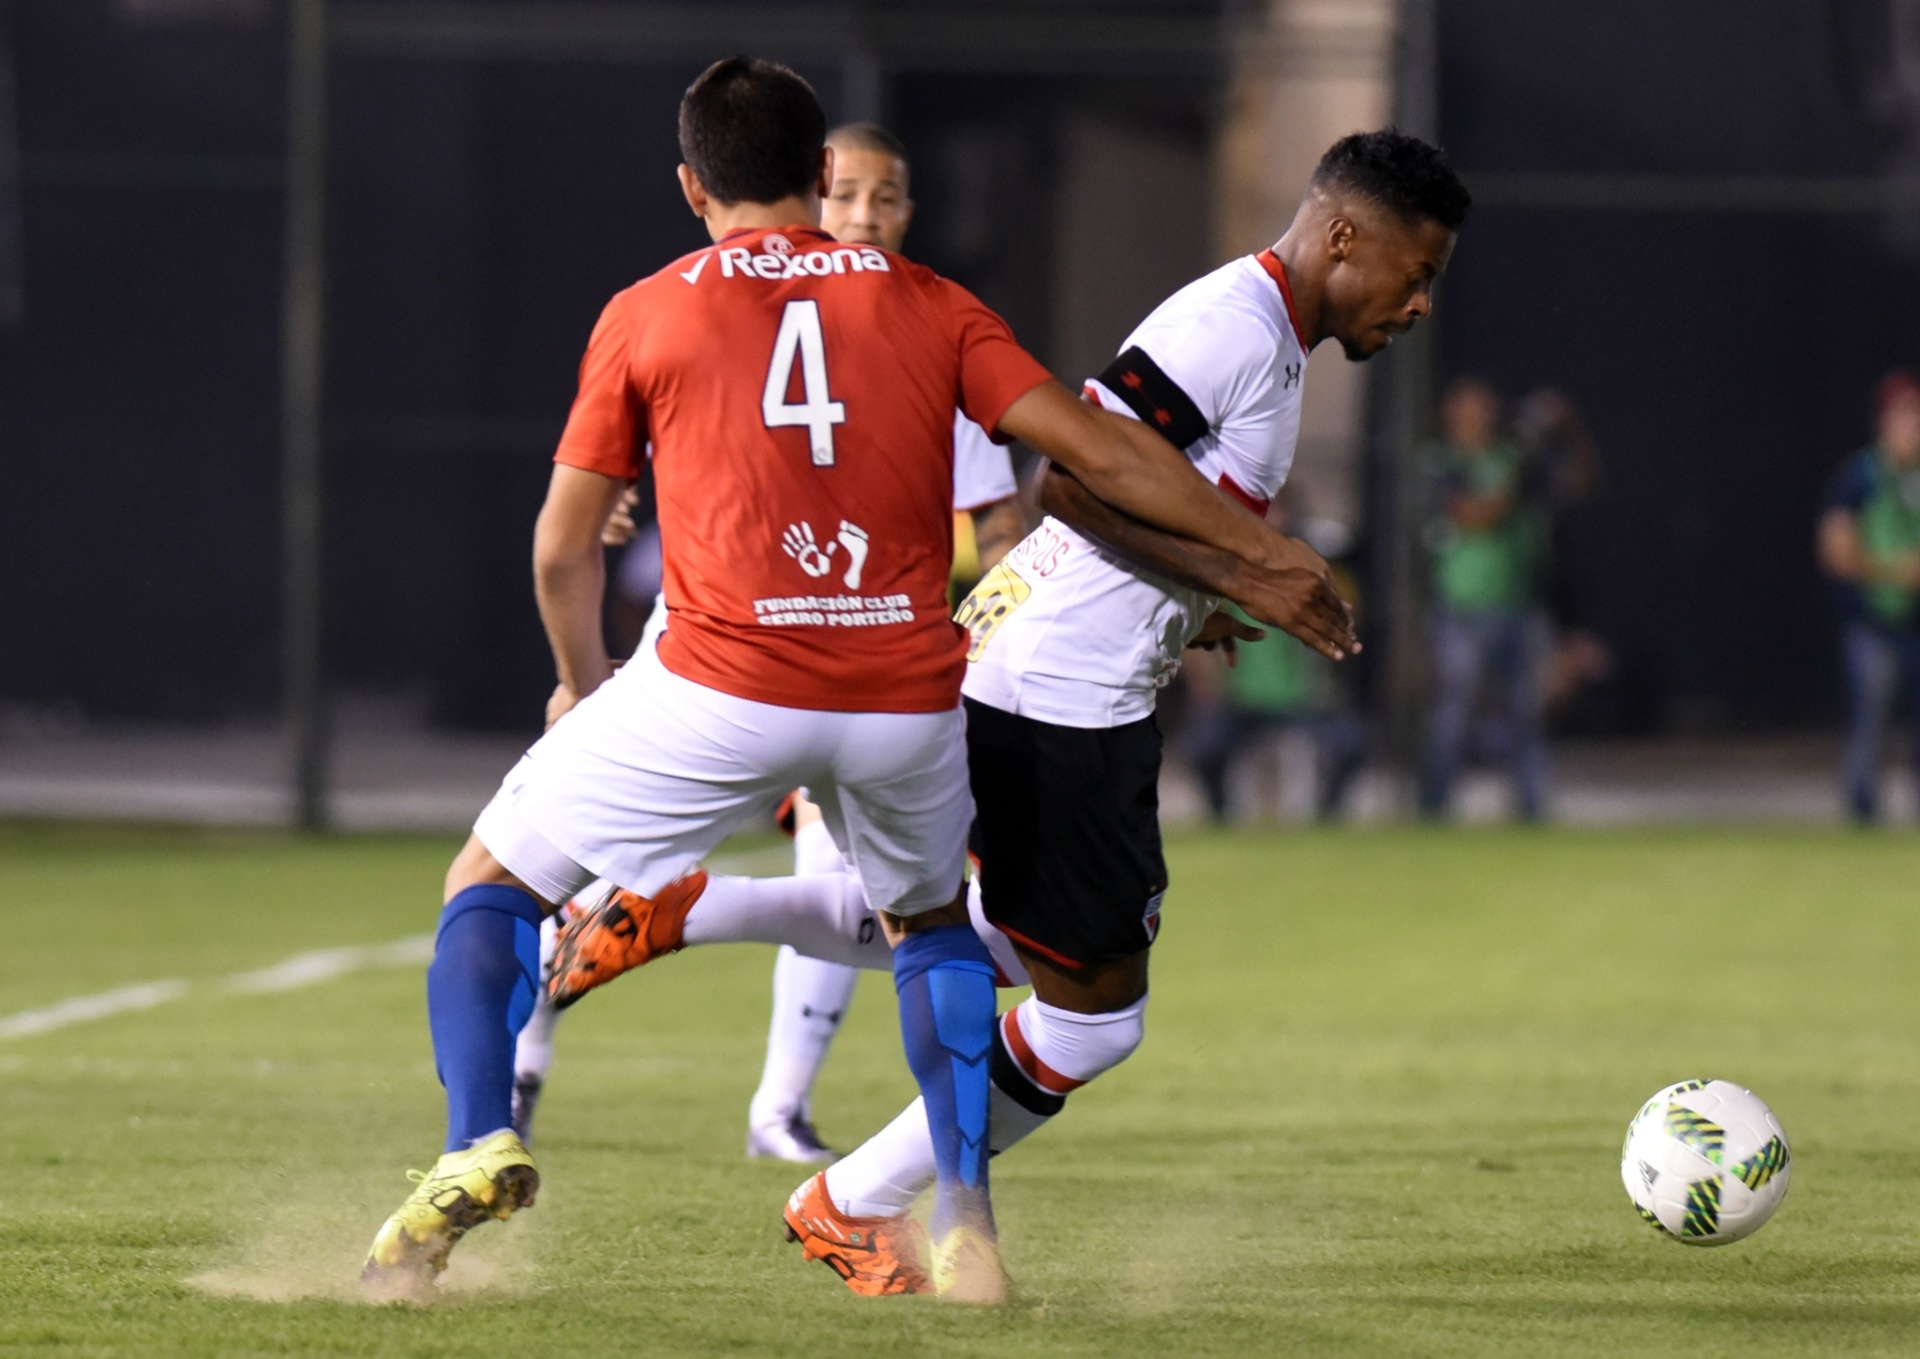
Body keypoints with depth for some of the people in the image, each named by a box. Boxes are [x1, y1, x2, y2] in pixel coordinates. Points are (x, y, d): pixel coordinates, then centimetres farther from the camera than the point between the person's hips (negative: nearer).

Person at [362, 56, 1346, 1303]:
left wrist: (581, 679, 32)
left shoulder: (645, 317, 8)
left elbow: (565, 549, 14)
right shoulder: (930, 307, 11)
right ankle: (967, 1226, 18)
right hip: (908, 701, 3)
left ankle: (480, 1146, -8)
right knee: (930, 920, 31)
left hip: (719, 688, -3)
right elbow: (1097, 450, 5)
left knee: (495, 881, 15)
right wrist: (1262, 558, 14)